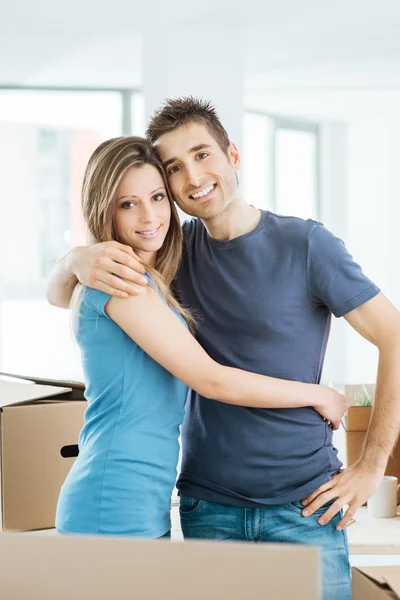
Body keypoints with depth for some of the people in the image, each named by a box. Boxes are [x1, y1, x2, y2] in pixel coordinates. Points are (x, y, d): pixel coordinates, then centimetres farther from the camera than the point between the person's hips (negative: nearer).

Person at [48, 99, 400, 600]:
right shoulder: (177, 250, 5)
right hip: (208, 505, 3)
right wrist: (77, 261, -16)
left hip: (303, 503, -3)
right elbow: (57, 296, 9)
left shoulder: (305, 244, -7)